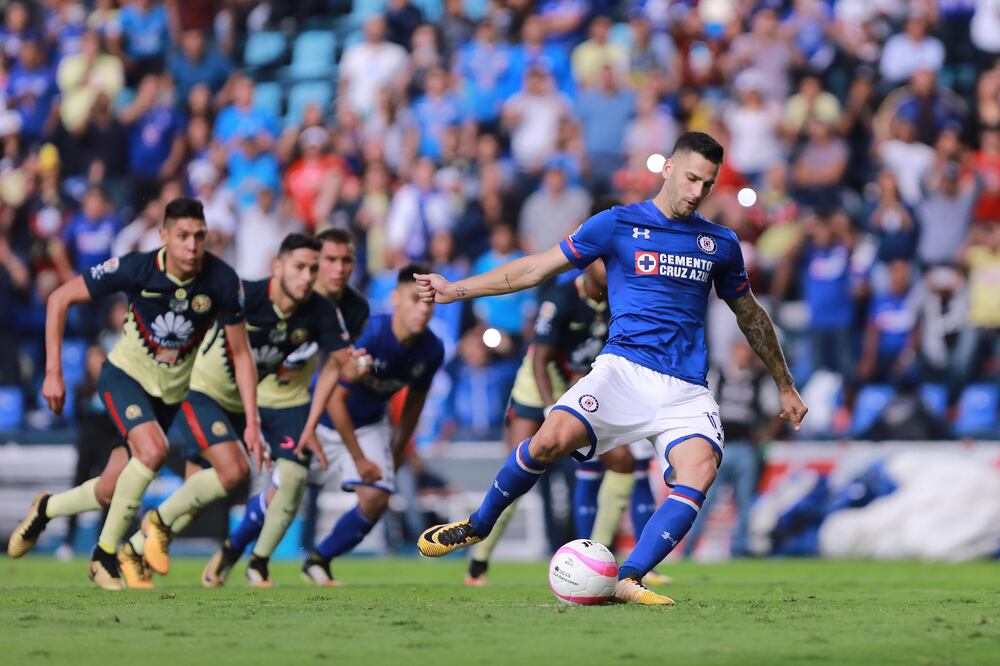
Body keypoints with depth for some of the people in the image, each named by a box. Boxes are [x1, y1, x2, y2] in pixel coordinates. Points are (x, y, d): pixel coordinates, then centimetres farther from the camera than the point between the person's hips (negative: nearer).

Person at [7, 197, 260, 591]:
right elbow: (61, 298, -13)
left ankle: (45, 509, 38)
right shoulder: (135, 269, -24)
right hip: (126, 376, -3)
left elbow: (240, 353, -9)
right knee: (153, 450, -30)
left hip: (173, 392, 3)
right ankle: (105, 554, -12)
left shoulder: (221, 281, -20)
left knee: (109, 492, 5)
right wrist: (53, 372, -15)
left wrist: (252, 421, -14)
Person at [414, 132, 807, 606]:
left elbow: (751, 316, 30)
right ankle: (478, 526, -1)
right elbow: (537, 269, 11)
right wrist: (456, 290, 6)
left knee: (700, 467, -28)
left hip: (687, 389, 2)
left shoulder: (720, 243, 15)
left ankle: (628, 580, -29)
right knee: (553, 439, -27)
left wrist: (785, 387, 35)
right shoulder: (617, 224, 7)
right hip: (624, 367, -2)